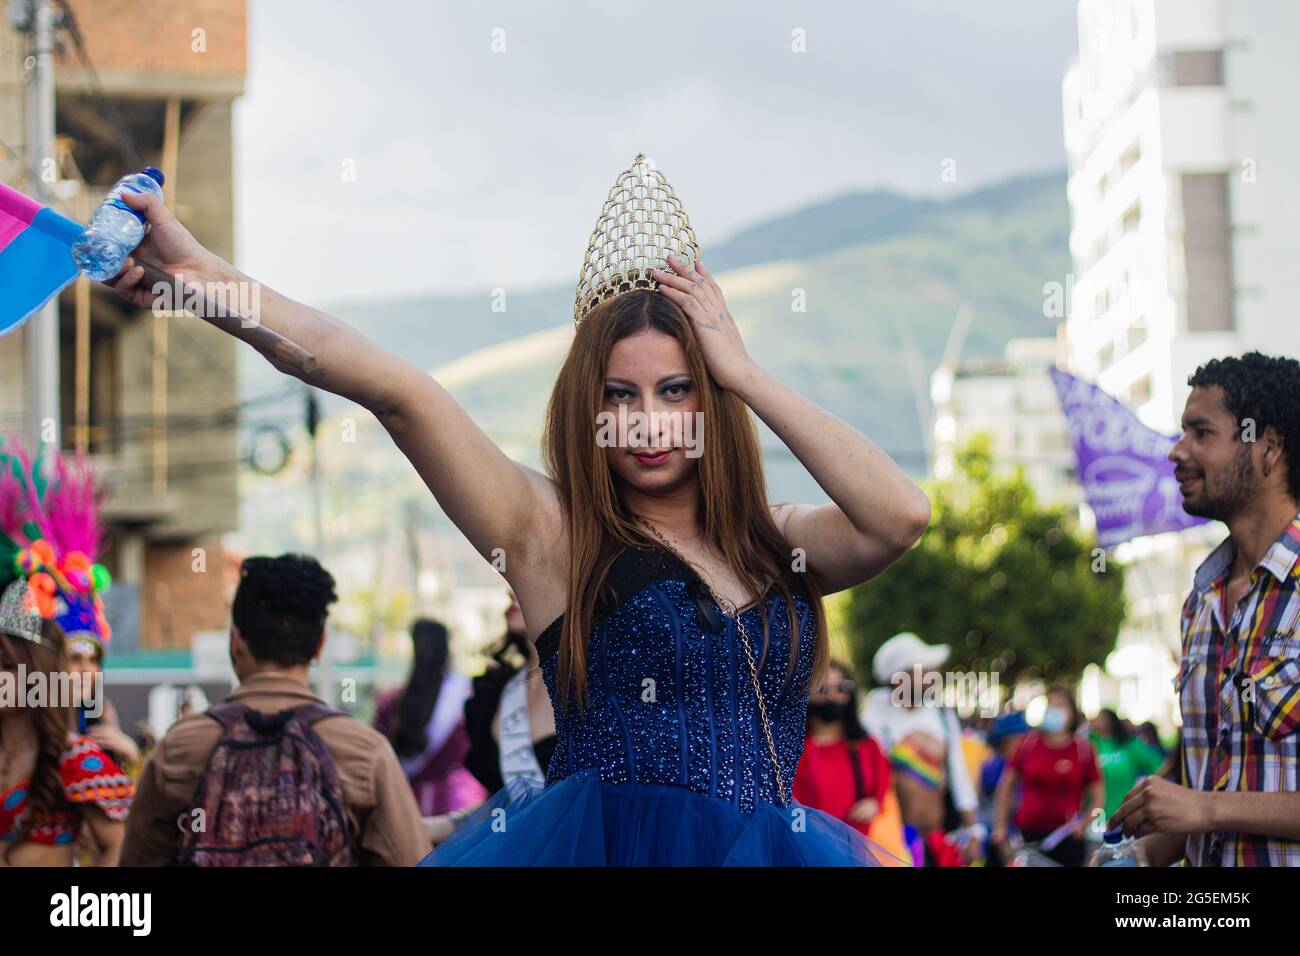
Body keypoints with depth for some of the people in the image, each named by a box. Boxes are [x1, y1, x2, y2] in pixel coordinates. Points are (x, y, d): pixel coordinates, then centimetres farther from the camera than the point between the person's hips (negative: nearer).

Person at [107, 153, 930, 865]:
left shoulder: (778, 546, 10)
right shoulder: (553, 534, 0)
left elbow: (902, 514, -9)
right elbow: (397, 391, -9)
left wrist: (747, 376, -3)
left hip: (773, 847, 3)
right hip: (609, 845, -3)